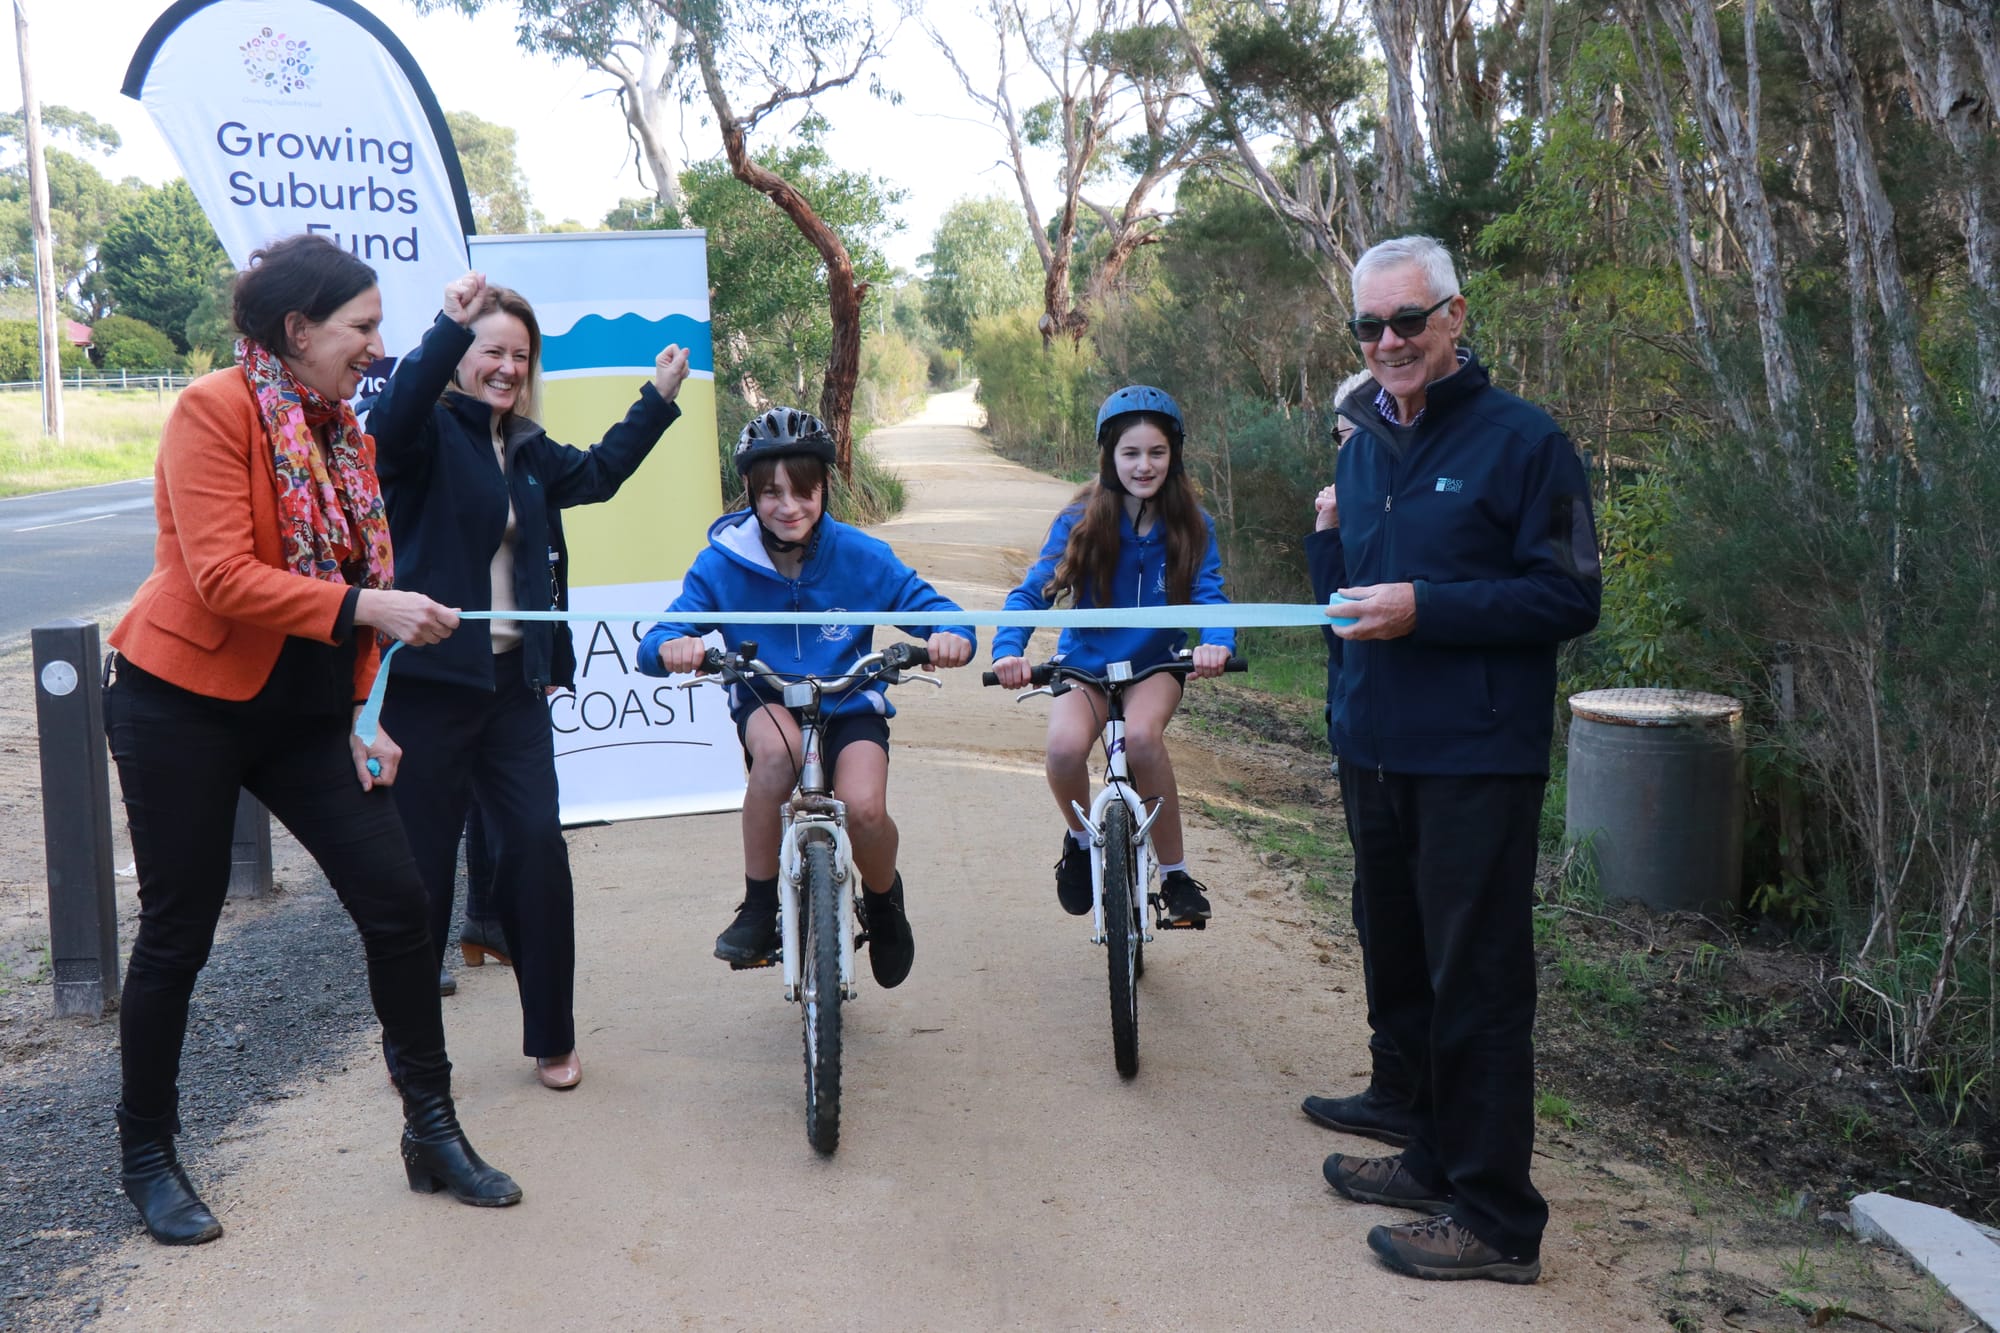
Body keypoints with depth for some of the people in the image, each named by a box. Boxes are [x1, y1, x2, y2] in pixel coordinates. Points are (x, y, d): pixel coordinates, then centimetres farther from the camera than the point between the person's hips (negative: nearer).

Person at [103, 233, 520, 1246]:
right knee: (178, 932, 5)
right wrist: (366, 609, -31)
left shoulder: (344, 434, 9)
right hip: (184, 705, -6)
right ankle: (146, 1156, 26)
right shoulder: (213, 411, -13)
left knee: (397, 901, 0)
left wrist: (365, 714, 4)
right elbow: (222, 578, -23)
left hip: (303, 713, 6)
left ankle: (431, 1131, 13)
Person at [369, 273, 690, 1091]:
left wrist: (658, 399, 28)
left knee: (538, 851, 2)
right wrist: (449, 328, -41)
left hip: (513, 679, 6)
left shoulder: (526, 449, 16)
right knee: (422, 865, 4)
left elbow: (597, 474, 32)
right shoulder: (430, 432, -6)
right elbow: (392, 419, -29)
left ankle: (551, 1038, 15)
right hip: (428, 679, -6)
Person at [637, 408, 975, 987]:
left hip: (849, 706, 0)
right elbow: (656, 644, -17)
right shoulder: (722, 562, -12)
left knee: (864, 808, -28)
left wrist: (951, 635, -34)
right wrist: (672, 647, -43)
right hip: (766, 704, 0)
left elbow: (931, 605, -9)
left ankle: (883, 902, 9)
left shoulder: (861, 557, -11)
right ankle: (758, 908, -18)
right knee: (777, 748, -37)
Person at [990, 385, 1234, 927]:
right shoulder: (1079, 521, -9)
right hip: (1085, 662, 0)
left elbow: (1210, 594, -13)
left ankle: (1175, 875, -14)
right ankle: (1081, 838, 4)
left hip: (1155, 664, 0)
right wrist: (1008, 649, -31)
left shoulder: (1191, 526, -6)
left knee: (1141, 736, -33)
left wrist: (1216, 643, -37)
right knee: (1065, 746, -31)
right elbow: (1032, 591, -12)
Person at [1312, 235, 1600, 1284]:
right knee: (1402, 973, 17)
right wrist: (1331, 546, 2)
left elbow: (1568, 598, -13)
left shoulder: (1521, 440, -8)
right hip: (1375, 755, 8)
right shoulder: (1362, 444, 13)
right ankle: (1440, 1160, 34)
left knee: (1476, 989, 0)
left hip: (1475, 764, -7)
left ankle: (1497, 1219, 12)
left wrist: (1425, 608, -21)